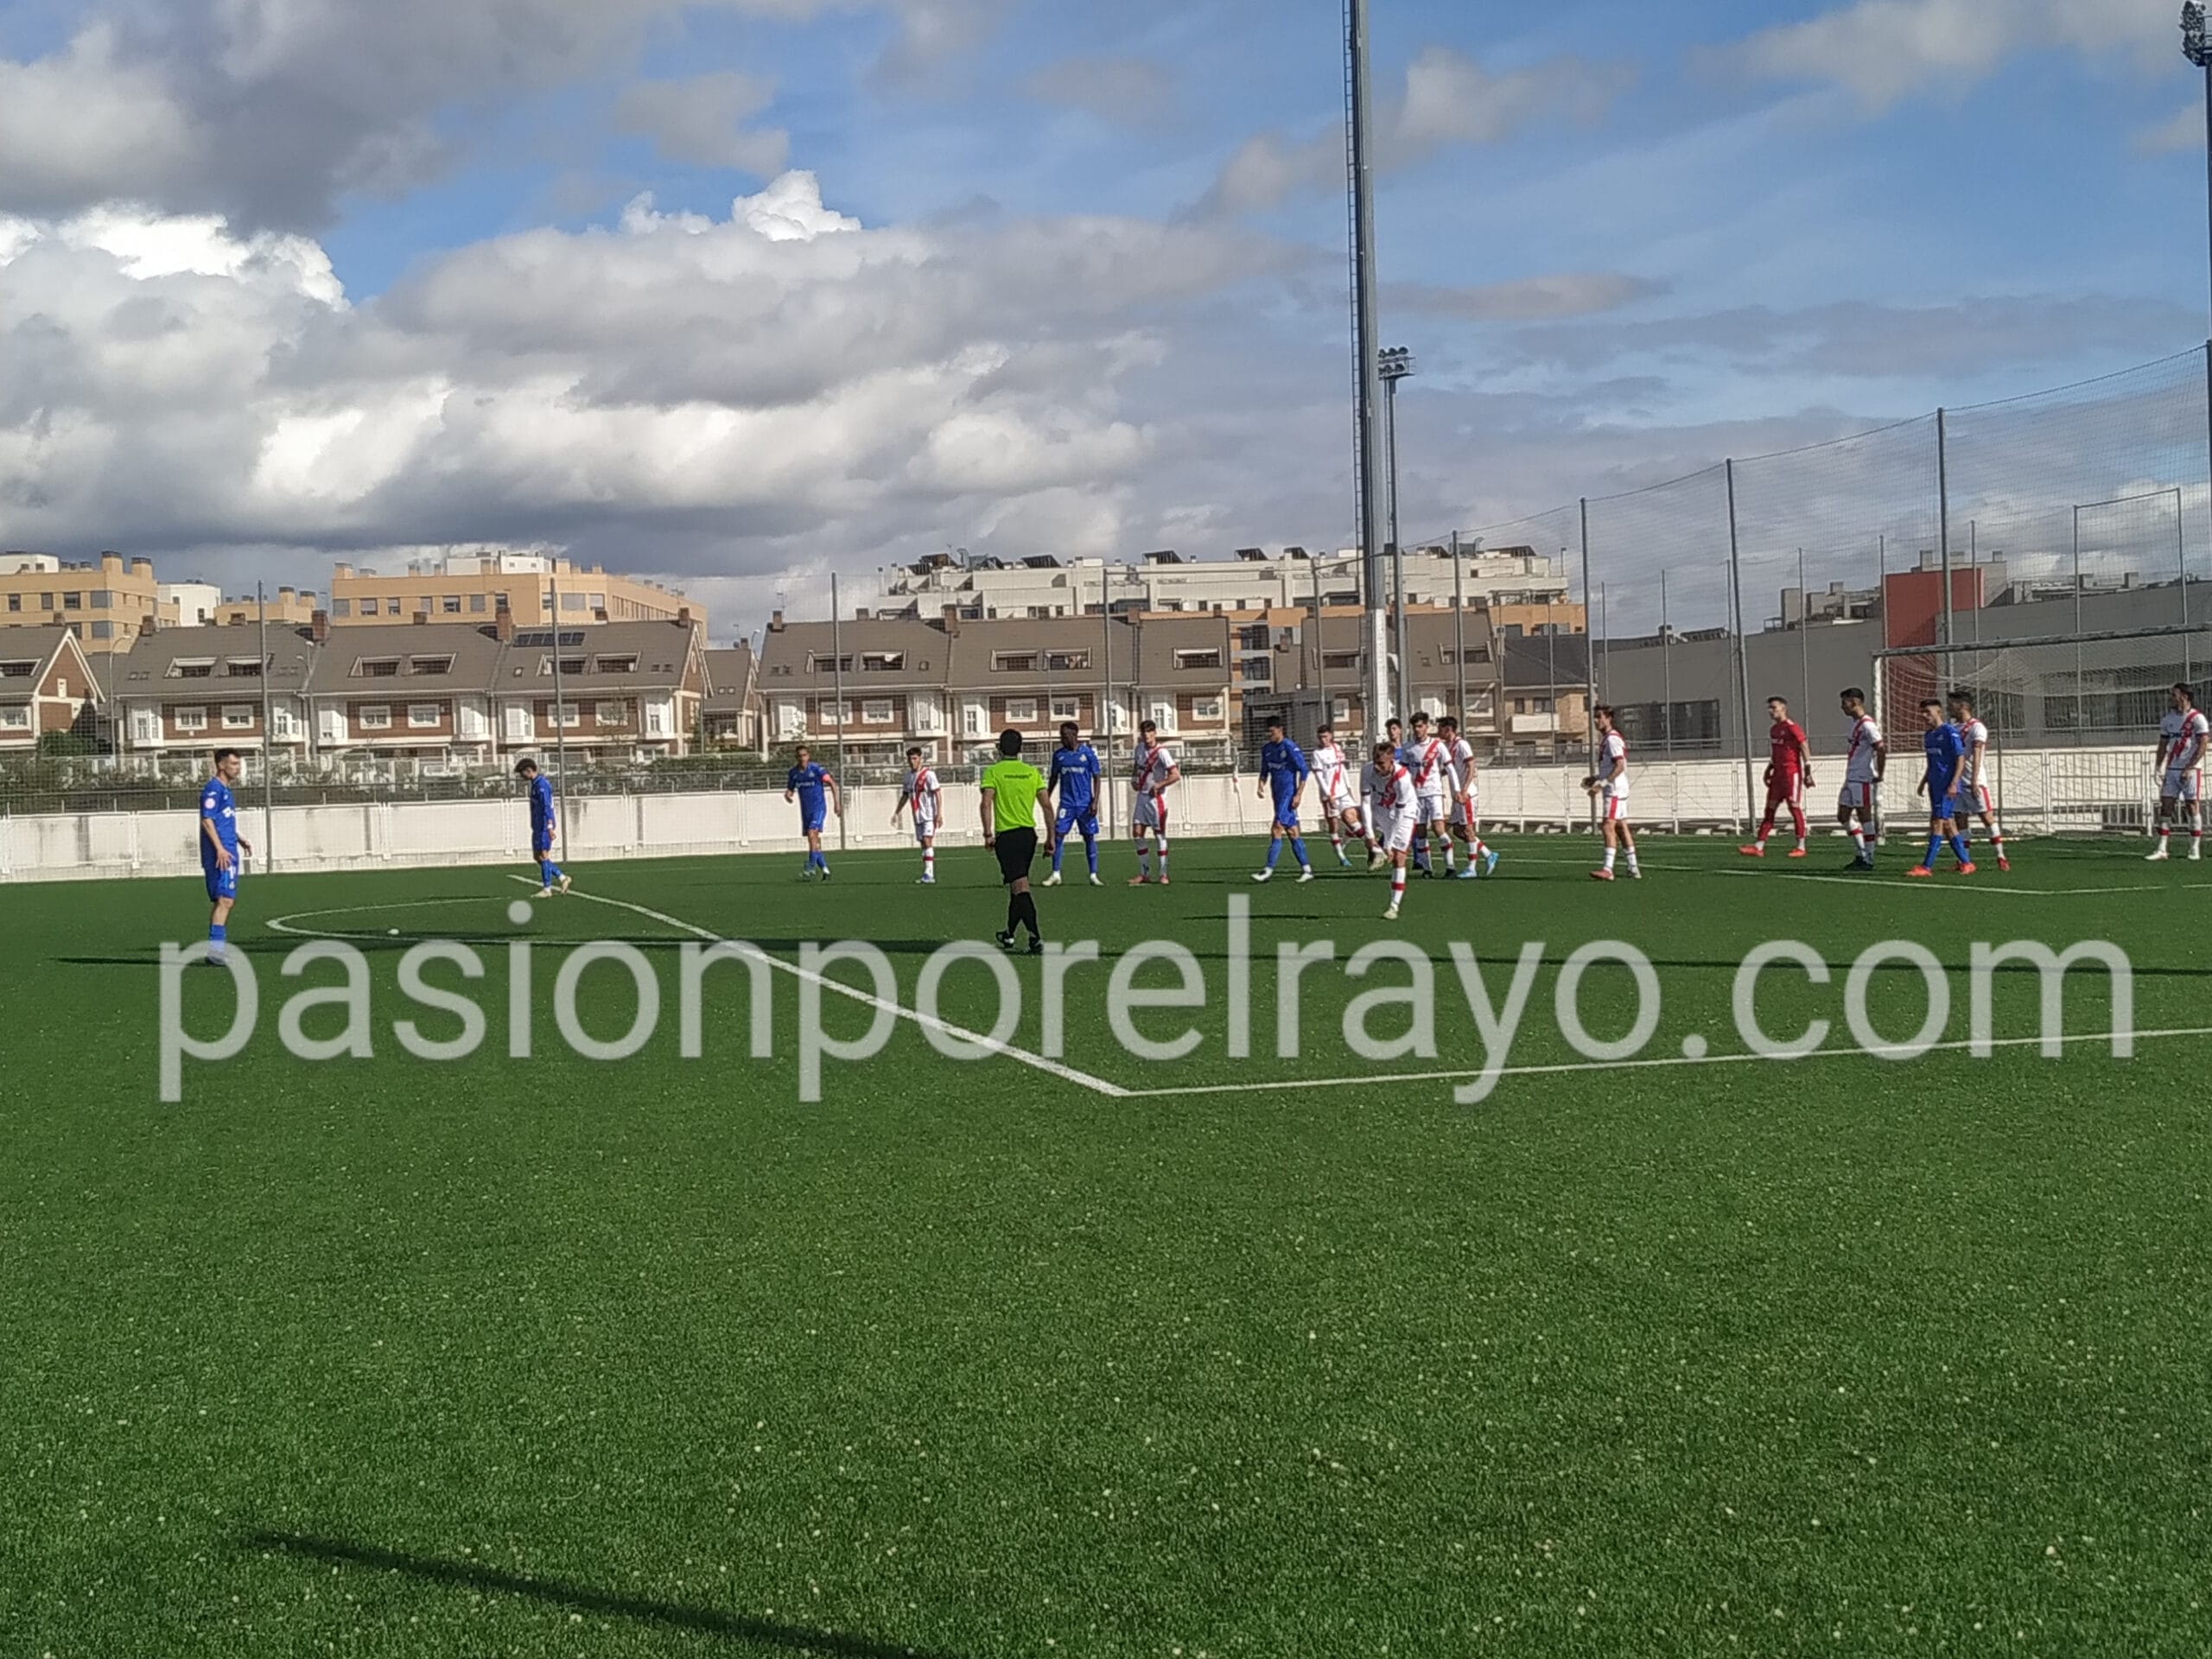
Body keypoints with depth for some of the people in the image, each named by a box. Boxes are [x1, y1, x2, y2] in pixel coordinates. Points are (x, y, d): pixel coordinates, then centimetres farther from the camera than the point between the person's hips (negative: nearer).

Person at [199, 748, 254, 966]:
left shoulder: (225, 790, 20)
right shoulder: (213, 789, -10)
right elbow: (207, 820, -17)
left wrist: (239, 839, 22)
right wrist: (220, 849, -22)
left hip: (227, 854, 10)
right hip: (220, 855, -10)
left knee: (224, 901, 11)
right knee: (224, 900, -14)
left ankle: (218, 948, 15)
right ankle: (215, 949, -17)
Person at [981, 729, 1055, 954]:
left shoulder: (993, 772, -4)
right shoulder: (1032, 772, 7)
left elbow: (987, 803, -16)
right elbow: (1047, 805, 4)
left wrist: (988, 834, -16)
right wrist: (1050, 837, 7)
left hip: (1006, 836, -5)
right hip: (1029, 834, 5)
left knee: (1020, 887, -10)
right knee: (1017, 885, 21)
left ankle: (1036, 937, -23)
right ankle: (1009, 934, 34)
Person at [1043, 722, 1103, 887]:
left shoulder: (1088, 753, -3)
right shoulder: (1059, 755, 6)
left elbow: (1096, 778, -1)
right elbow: (1053, 778, 16)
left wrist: (1095, 802, -8)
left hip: (1085, 804, -2)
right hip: (1066, 803, 2)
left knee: (1090, 837, 2)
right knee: (1058, 835, -6)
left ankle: (1093, 875, 9)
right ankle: (1055, 875, 1)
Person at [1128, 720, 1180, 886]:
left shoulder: (1161, 752, -16)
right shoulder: (1139, 748, 7)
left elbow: (1176, 775, -21)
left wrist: (1158, 786, -21)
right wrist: (1134, 778, 7)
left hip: (1156, 797, -7)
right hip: (1141, 796, 7)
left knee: (1159, 835, -2)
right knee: (1137, 833, 4)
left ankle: (1163, 874, 4)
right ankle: (1144, 874, 11)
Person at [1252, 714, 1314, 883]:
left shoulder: (1290, 747, -12)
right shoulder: (1266, 748, 11)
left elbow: (1304, 771, -12)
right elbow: (1265, 771, 22)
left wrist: (1298, 794, -16)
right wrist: (1262, 785, 2)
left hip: (1289, 794, -8)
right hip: (1277, 794, 8)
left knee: (1277, 829, -14)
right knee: (1292, 832, 9)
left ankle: (1269, 870, -16)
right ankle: (1306, 869, 13)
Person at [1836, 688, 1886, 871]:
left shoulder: (1867, 725, -16)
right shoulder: (1856, 723, 14)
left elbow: (1881, 749, -22)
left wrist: (1879, 776, -18)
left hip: (1863, 780, -10)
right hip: (1851, 779, 10)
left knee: (1864, 817, -3)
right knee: (1843, 816, 11)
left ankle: (1868, 859, 4)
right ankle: (1860, 854, 18)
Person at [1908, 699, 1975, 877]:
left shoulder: (1950, 732, -10)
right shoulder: (1928, 735, 15)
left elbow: (1960, 759, -13)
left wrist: (1954, 783, -21)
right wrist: (1923, 782, 22)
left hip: (1947, 786, -9)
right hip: (1935, 785, 9)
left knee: (1938, 823, -11)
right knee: (1948, 824, 9)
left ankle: (1926, 867, -14)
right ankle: (1966, 862, 15)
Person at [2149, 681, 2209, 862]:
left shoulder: (2197, 718, -8)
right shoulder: (2168, 719, 11)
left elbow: (2202, 746, -12)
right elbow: (2163, 745, 15)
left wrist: (2188, 768, -17)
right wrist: (2158, 768, 6)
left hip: (2191, 769, -6)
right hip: (2172, 769, 6)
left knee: (2193, 806, -1)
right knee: (2165, 806, -1)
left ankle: (2195, 850, 6)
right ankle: (2162, 850, -3)